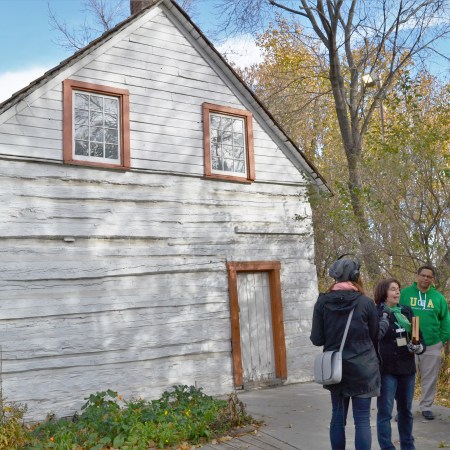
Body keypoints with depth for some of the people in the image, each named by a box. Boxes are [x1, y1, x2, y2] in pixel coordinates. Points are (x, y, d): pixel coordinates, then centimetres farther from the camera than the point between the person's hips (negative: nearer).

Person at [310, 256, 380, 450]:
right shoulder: (366, 303, -9)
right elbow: (375, 336, 2)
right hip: (362, 369, -2)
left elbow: (317, 339, -3)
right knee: (362, 419, 4)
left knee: (338, 416, 14)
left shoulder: (322, 302, -5)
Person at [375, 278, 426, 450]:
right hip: (386, 369, -6)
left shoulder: (407, 311, 7)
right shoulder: (376, 313, -10)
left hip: (407, 368, 6)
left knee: (406, 410, 19)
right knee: (385, 411, 0)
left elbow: (419, 336, 13)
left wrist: (419, 347, -8)